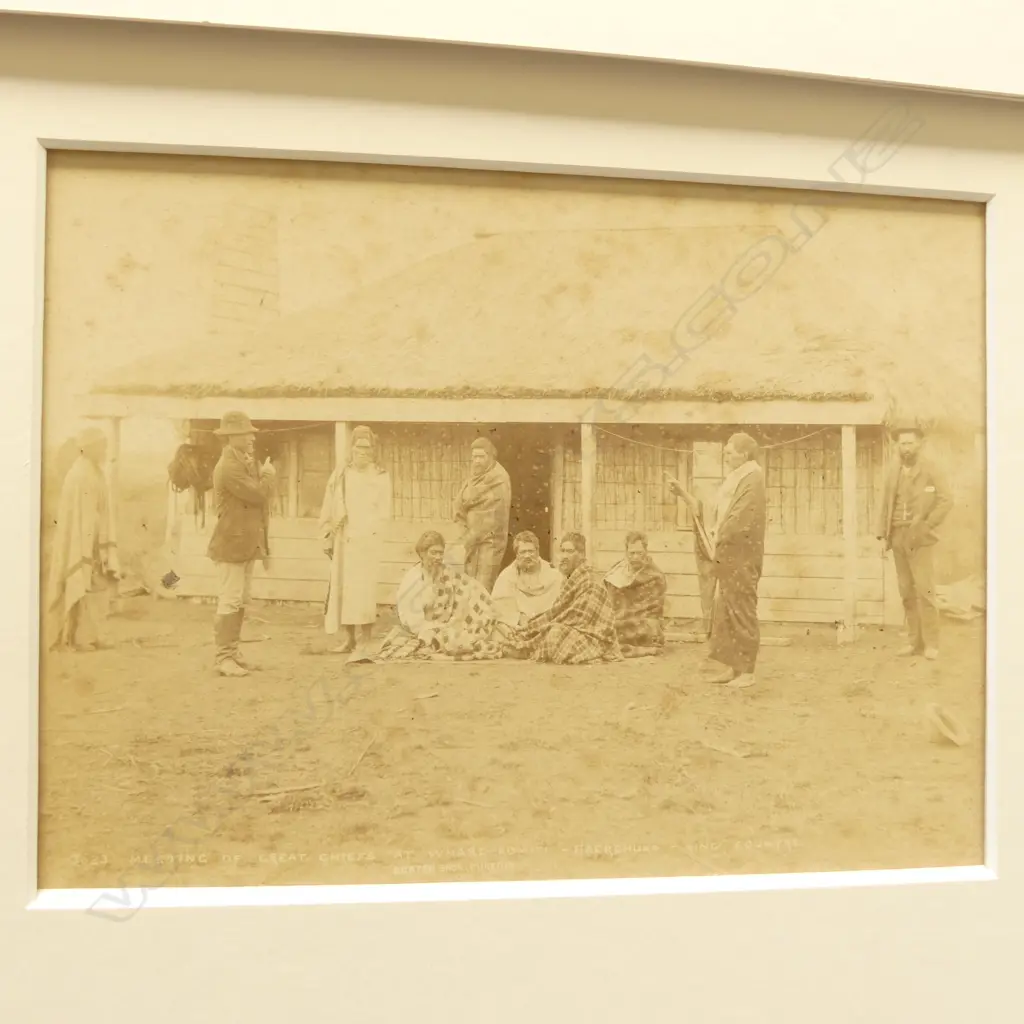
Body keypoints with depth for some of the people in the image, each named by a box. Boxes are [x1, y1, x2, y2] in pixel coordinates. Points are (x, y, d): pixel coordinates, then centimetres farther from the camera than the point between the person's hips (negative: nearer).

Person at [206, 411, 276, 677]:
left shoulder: (247, 462, 14)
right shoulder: (228, 467, -17)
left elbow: (263, 495, 13)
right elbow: (258, 494, -20)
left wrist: (261, 473, -3)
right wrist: (268, 475, -3)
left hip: (248, 543, 10)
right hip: (232, 543, -10)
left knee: (240, 601, 13)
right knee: (229, 602, -6)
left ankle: (232, 651, 21)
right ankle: (223, 657, 1)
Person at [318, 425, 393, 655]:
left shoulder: (381, 477, 2)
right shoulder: (340, 475, 8)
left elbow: (384, 513, 0)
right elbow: (328, 509, 10)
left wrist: (361, 531, -7)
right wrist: (328, 537, 5)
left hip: (368, 541, -3)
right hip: (342, 541, 3)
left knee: (364, 589, -8)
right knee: (343, 587, 2)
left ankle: (366, 638, -3)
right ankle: (349, 638, 10)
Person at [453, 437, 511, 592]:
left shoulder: (499, 479, -10)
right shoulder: (474, 476, 12)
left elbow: (496, 516, -16)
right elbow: (460, 503, 8)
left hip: (490, 539, -7)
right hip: (471, 537, 7)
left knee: (483, 587, -11)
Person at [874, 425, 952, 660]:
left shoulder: (930, 470, -2)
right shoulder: (893, 473, 12)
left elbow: (946, 501, -7)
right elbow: (885, 504, 13)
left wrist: (925, 526, -13)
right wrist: (882, 533, 2)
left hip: (919, 537, -5)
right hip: (898, 537, 5)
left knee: (924, 590, -10)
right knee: (906, 591, 5)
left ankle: (931, 643, -4)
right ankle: (916, 640, 10)